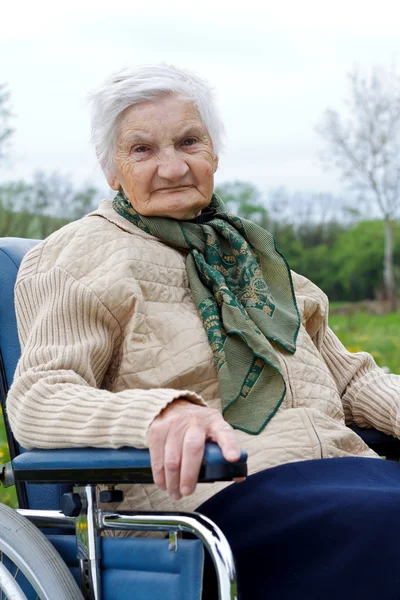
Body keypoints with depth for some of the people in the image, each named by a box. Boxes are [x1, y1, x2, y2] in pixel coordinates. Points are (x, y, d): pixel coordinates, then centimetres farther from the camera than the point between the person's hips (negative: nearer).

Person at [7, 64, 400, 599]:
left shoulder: (244, 252, 27)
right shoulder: (82, 254, 6)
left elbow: (346, 375, 28)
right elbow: (36, 397, -8)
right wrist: (159, 412, -28)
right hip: (215, 494, -7)